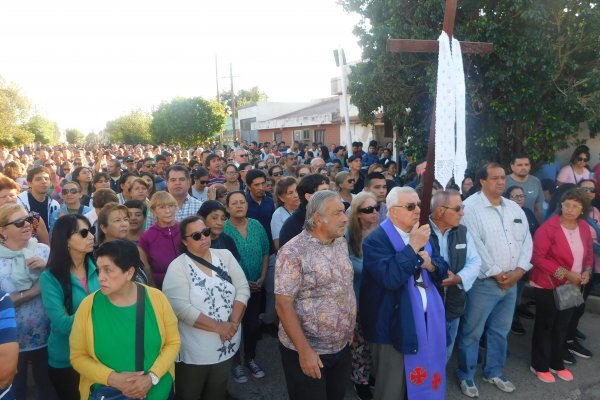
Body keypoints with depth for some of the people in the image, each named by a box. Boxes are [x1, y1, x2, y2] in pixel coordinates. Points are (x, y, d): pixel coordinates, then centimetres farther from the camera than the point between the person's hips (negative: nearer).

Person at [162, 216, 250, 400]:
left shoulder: (225, 255, 0)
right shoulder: (177, 267, -12)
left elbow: (243, 288, -5)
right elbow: (182, 309, -22)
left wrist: (233, 323, -17)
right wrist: (218, 327, -23)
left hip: (227, 345, 4)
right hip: (194, 351, -4)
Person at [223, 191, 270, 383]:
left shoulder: (257, 226, -3)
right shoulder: (222, 229, -15)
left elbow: (265, 253, 3)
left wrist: (262, 278, -5)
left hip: (256, 286, 4)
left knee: (253, 323, 15)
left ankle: (250, 358, 36)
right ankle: (236, 362, 30)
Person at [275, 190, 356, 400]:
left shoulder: (341, 243, 2)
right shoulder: (294, 252, -20)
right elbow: (283, 305, -20)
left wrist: (349, 330, 12)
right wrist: (304, 351, -20)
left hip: (342, 347, 7)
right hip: (309, 351, -6)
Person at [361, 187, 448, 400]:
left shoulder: (422, 233, 9)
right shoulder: (376, 240, -17)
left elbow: (442, 270, 10)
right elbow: (389, 278, -31)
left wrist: (430, 264, -12)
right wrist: (413, 246, -27)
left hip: (425, 321, 7)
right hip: (394, 326, -7)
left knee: (420, 382, 22)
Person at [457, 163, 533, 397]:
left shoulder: (514, 208, 11)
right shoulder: (471, 207, -12)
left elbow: (526, 240, 8)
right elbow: (474, 245, -17)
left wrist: (519, 270, -5)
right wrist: (496, 273, -13)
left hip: (511, 281, 7)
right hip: (484, 282, -6)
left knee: (500, 331, 19)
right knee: (472, 332, 4)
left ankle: (494, 372, 36)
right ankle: (466, 376, 21)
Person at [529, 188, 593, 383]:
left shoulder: (584, 228, 1)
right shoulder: (548, 228, -19)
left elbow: (589, 253, 13)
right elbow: (538, 258, -22)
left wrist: (587, 271, -6)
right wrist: (566, 273, -23)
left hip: (572, 287, 6)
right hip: (548, 286, -6)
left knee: (563, 326, 18)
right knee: (545, 326, 7)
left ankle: (557, 364, 35)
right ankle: (539, 366, 22)